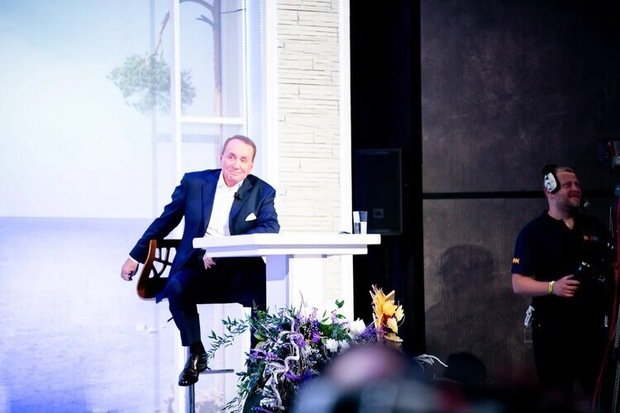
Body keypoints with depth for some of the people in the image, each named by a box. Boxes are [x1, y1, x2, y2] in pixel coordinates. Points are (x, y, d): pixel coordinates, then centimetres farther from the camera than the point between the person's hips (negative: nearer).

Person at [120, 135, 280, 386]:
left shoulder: (262, 192, 4)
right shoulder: (194, 182, 6)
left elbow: (271, 228, -15)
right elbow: (165, 222, 17)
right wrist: (136, 256, 21)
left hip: (239, 270, -1)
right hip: (198, 268, 1)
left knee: (265, 288, -32)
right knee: (177, 288, -32)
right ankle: (196, 354, -12)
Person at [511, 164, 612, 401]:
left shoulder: (595, 227, 11)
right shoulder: (533, 232, -3)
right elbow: (518, 284, -9)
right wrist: (552, 287, -26)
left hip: (593, 326, 4)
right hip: (553, 330, -4)